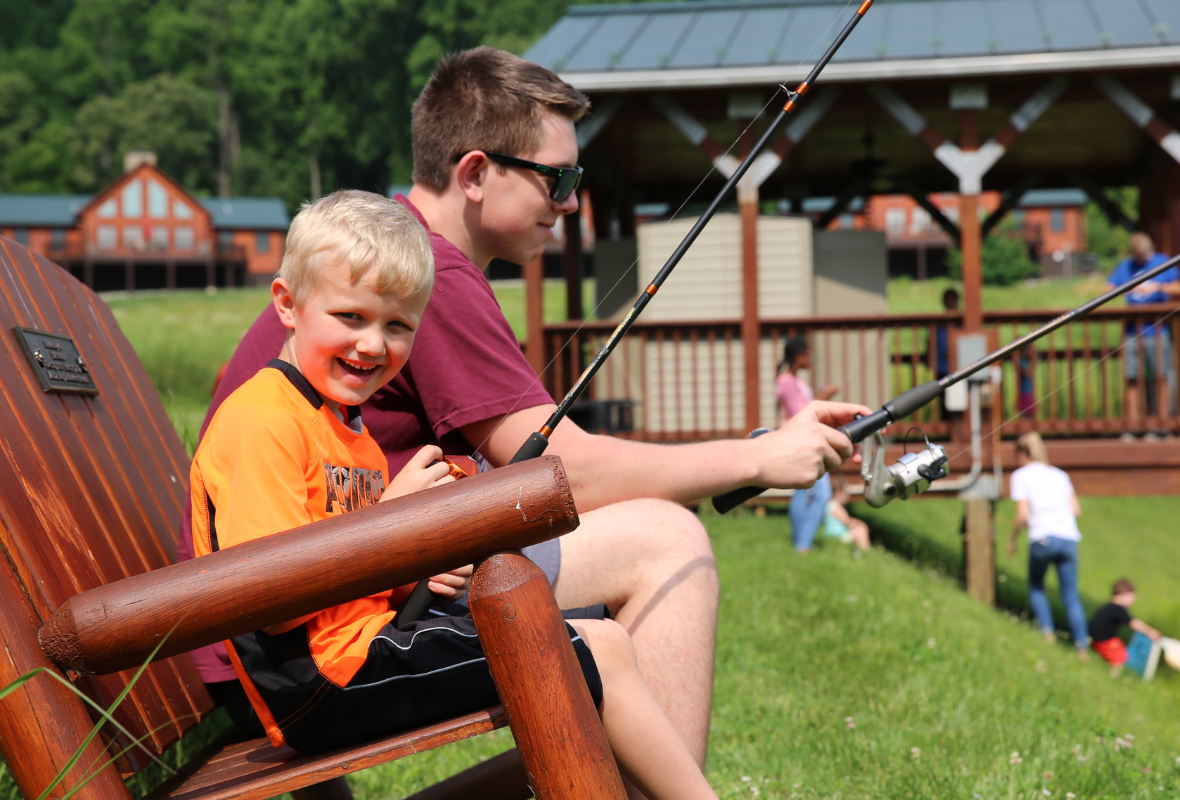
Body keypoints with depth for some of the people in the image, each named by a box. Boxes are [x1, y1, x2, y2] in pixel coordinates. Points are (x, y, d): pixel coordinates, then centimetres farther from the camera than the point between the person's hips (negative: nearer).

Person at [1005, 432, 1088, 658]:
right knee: (1071, 597, 9)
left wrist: (1012, 540, 12)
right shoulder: (1059, 475, 21)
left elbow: (1023, 515, -2)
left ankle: (1047, 631, 4)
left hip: (1043, 539, -4)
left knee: (1036, 587, 19)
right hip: (1069, 538, 4)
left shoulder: (1021, 476, 7)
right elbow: (1076, 510, 14)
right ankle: (1081, 646, -1)